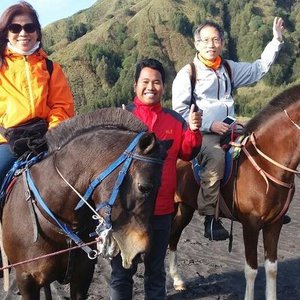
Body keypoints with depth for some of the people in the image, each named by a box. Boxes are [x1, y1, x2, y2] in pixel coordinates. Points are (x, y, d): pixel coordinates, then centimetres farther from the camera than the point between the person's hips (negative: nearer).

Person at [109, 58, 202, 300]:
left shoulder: (175, 120, 5)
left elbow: (187, 154, 5)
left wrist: (193, 131, -12)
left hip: (162, 209, 3)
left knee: (156, 271, 18)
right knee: (122, 271, 11)